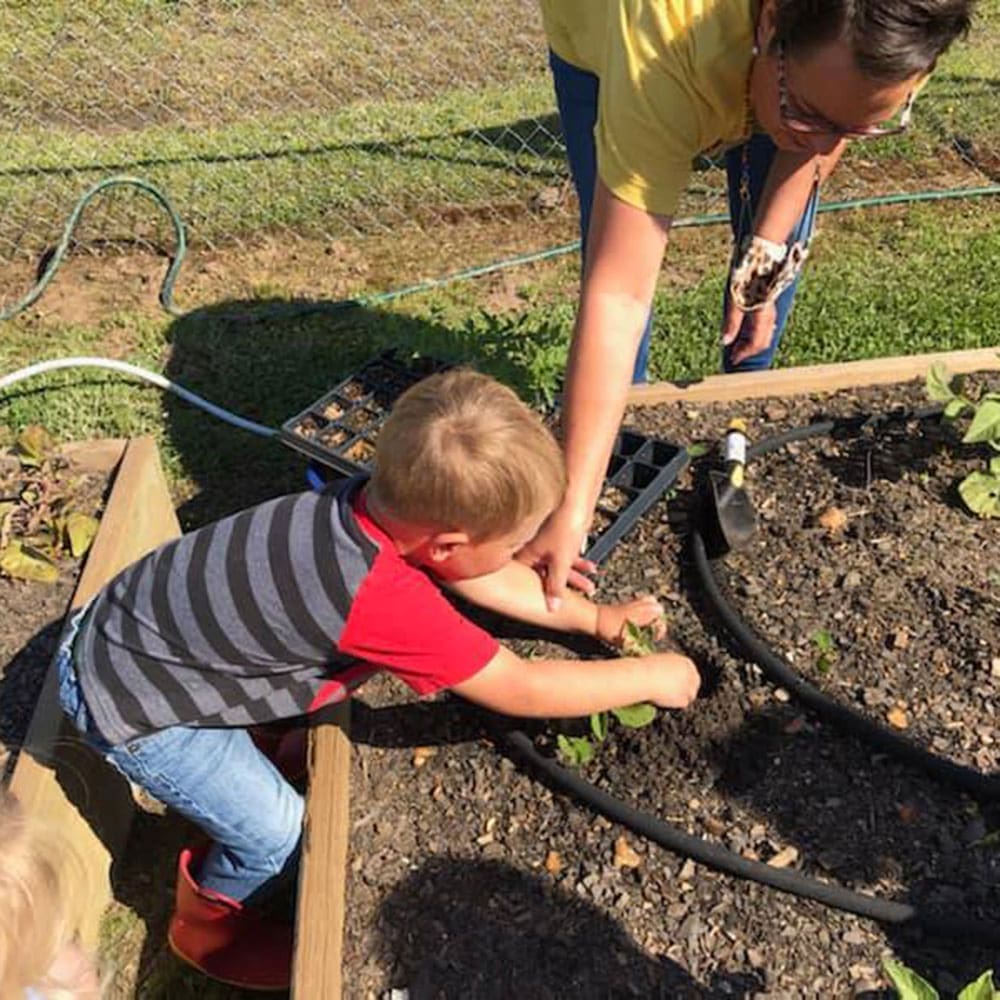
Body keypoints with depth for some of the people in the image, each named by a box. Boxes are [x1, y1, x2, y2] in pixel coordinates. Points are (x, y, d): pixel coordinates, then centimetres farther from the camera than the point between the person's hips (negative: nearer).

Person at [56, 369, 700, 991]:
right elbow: (520, 691, -25)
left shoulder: (390, 501, -14)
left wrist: (594, 617, 8)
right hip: (130, 701, -7)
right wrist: (648, 677, -12)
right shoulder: (382, 598, -37)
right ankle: (208, 924, 28)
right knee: (279, 834, -2)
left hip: (147, 618, 8)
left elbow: (483, 578, 5)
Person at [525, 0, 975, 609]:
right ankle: (626, 433, 12)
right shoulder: (663, 53, -48)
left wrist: (764, 257, -19)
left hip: (752, 52, 4)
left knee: (783, 240, -4)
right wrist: (574, 505, -51)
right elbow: (617, 295, -50)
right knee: (618, 249, -14)